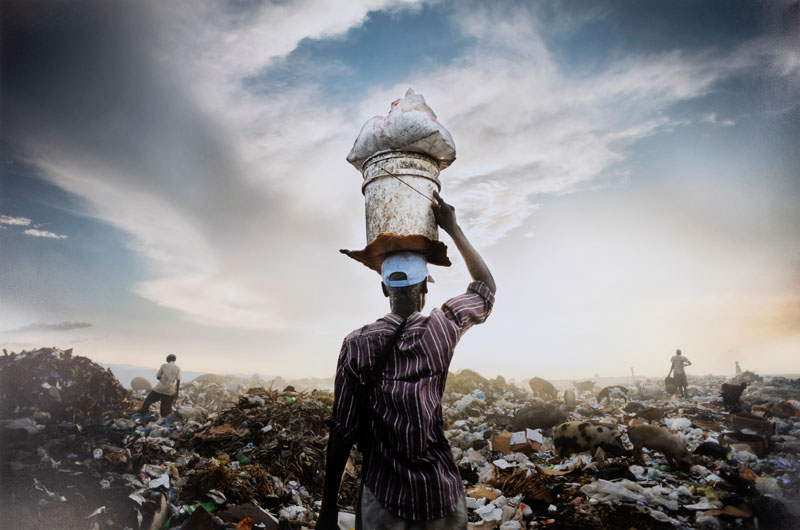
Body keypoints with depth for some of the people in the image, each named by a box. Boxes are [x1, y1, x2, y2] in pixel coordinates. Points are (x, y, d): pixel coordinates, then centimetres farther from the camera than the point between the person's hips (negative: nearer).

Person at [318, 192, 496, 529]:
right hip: (441, 496, 1)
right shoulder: (443, 329, -8)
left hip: (382, 499, -1)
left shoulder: (357, 344, -10)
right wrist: (453, 229, 12)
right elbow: (486, 287, 10)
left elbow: (342, 431, -9)